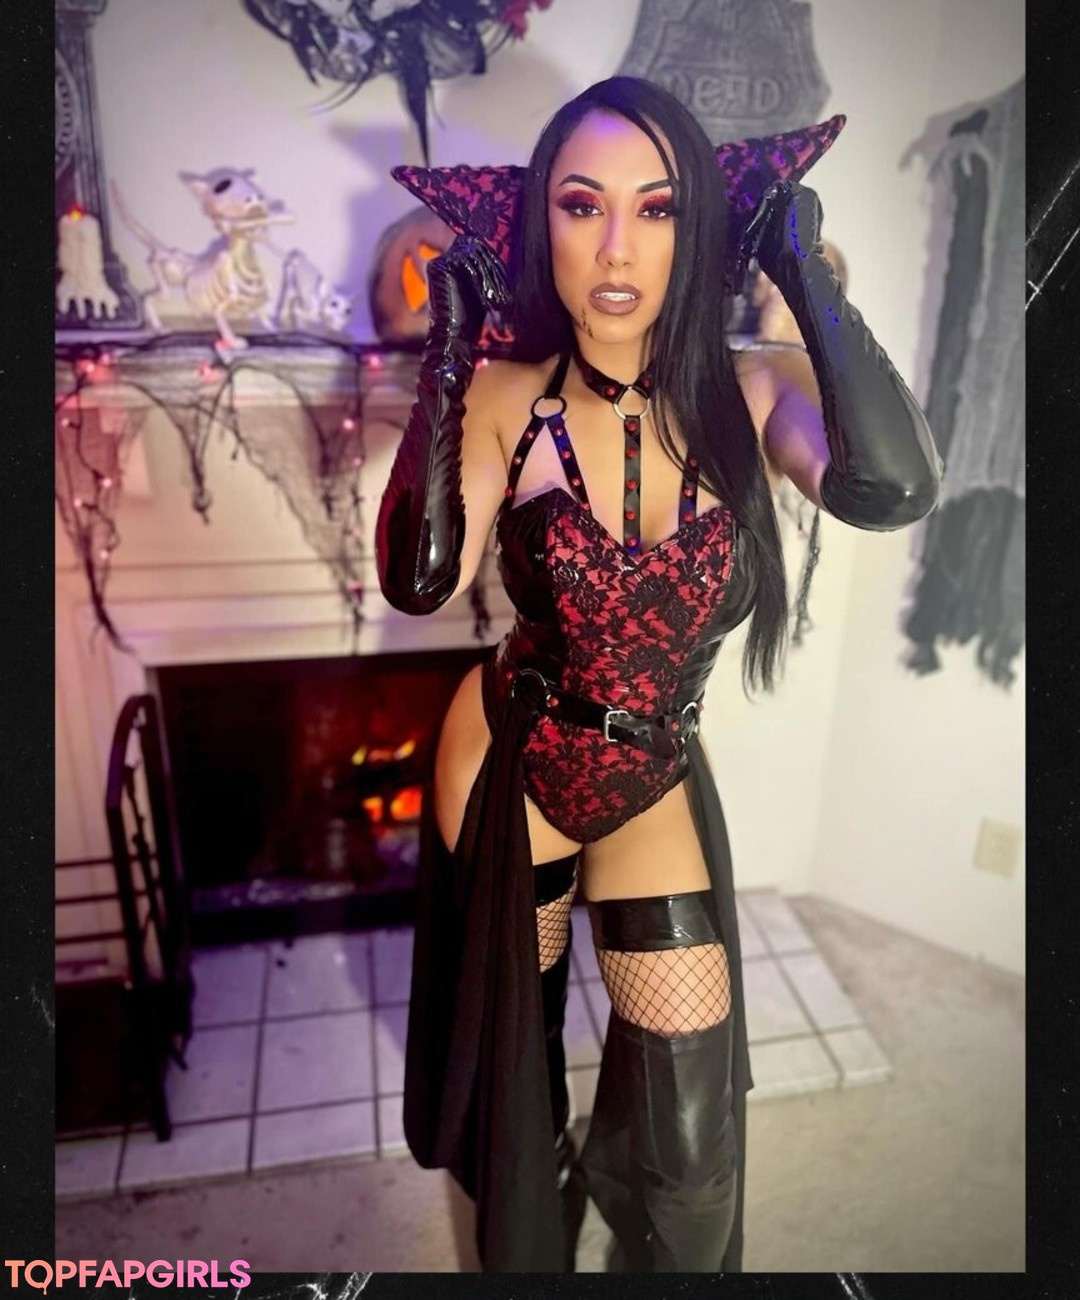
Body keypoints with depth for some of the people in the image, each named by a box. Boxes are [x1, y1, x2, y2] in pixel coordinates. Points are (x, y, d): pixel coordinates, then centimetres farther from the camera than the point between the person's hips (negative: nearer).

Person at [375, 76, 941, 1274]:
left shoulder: (754, 394, -12)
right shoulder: (507, 402, -13)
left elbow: (891, 490, -31)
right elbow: (421, 581, -26)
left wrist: (800, 266, -23)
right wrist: (447, 353, -24)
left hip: (657, 781, 0)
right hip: (508, 760, 0)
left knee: (693, 1137, 6)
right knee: (511, 1049, 23)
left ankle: (666, 1255, 46)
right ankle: (522, 1254, 57)